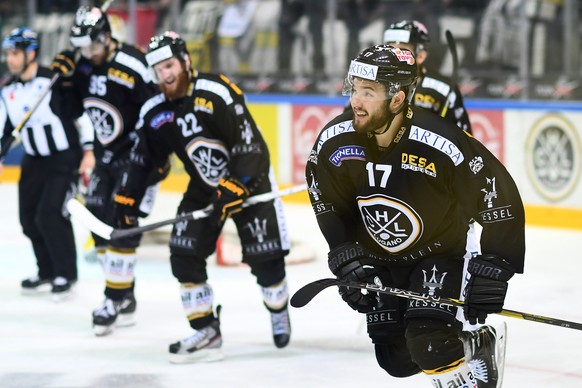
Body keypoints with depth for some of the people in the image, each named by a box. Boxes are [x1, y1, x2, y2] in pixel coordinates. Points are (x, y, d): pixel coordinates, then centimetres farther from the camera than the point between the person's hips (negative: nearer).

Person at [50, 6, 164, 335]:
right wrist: (68, 78, -5)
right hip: (107, 156, 8)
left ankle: (117, 301, -9)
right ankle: (125, 297, 19)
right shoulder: (85, 64, 1)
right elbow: (77, 107, 12)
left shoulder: (133, 67, -23)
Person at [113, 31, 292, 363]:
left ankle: (279, 310, 26)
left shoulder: (217, 93, -24)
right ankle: (206, 333, -2)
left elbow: (248, 141, -27)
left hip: (250, 179, -6)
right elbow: (145, 157, 9)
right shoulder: (156, 112, -3)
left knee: (265, 258, -6)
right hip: (204, 186, 6)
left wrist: (235, 187, -33)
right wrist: (127, 198, 3)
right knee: (184, 256, -9)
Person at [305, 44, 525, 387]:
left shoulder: (441, 145, -31)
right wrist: (346, 257, -9)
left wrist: (493, 269, -22)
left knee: (429, 343, -25)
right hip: (378, 259, 5)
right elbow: (329, 204, 0)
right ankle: (471, 345, 32)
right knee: (396, 359, 7)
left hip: (440, 253, -5)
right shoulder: (334, 141, -18)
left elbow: (500, 197, -22)